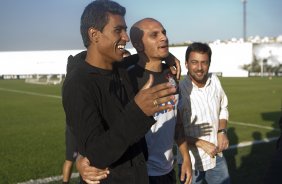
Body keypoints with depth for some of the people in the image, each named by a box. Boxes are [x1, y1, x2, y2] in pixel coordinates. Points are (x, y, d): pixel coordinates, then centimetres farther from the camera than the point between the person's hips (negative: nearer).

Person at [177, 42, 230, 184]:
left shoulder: (215, 81, -4)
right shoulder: (178, 91, -22)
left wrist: (222, 132, -4)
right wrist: (202, 144, -18)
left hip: (216, 156, 5)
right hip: (191, 162, -5)